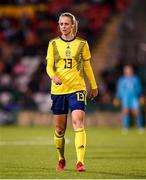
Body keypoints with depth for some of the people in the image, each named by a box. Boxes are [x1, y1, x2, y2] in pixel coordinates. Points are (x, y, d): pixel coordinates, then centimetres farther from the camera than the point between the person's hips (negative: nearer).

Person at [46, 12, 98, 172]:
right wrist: (53, 76, -22)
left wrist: (94, 86, 21)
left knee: (78, 124, -17)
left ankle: (80, 161, -23)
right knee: (59, 129, 7)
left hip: (77, 88, -1)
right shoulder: (53, 44, 6)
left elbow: (87, 67, 15)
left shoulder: (82, 44, 6)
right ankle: (61, 159, 27)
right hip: (58, 90, 1)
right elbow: (49, 66, -1)